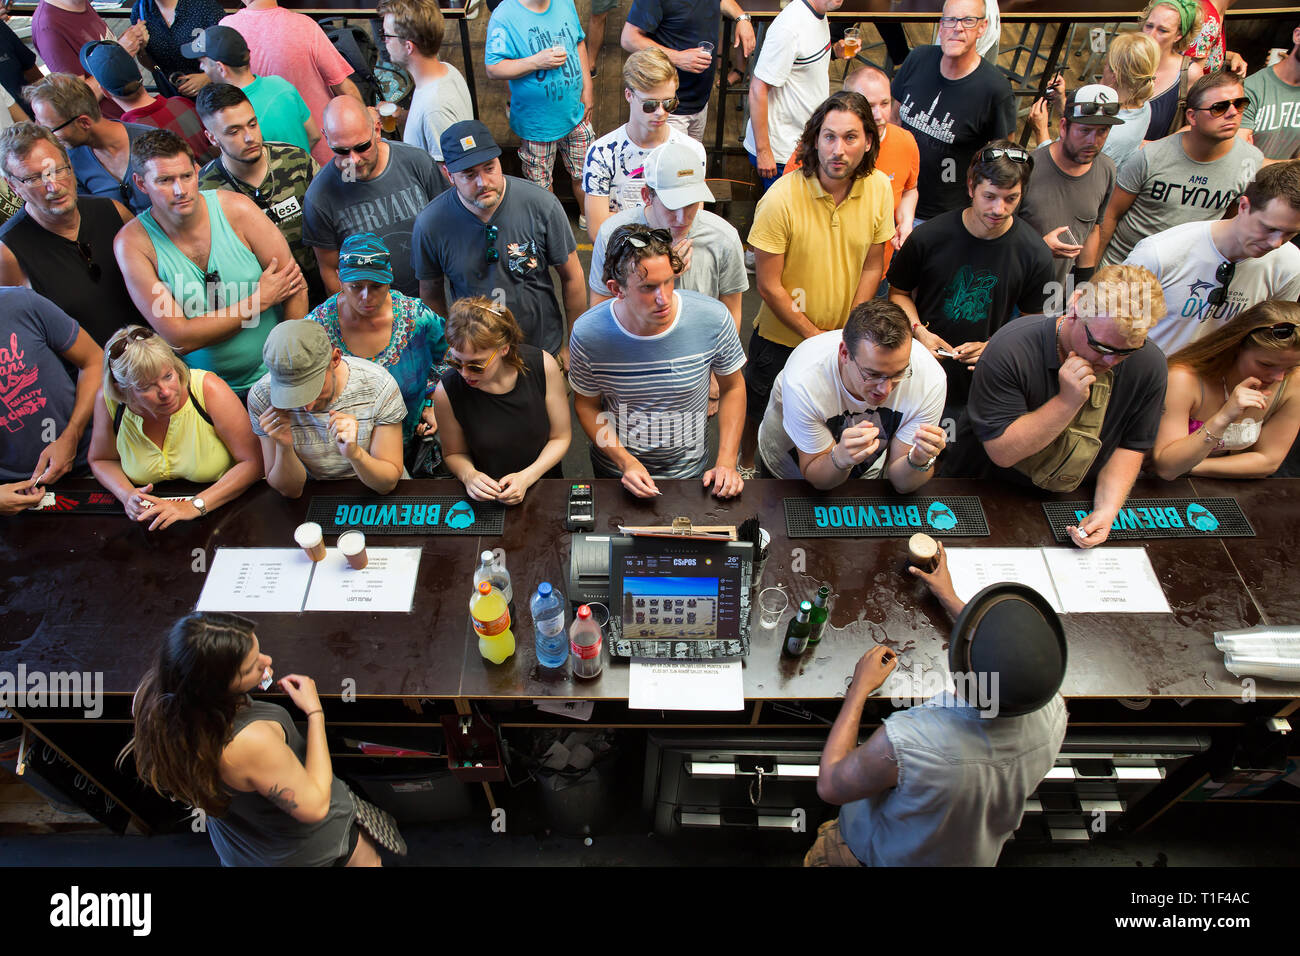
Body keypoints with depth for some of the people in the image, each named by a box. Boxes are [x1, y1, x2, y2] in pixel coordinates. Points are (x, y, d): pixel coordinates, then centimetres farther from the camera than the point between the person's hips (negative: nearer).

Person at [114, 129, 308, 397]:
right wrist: (260, 300, -13)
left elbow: (296, 285, -6)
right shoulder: (132, 242, -8)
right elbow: (179, 337, -14)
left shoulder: (235, 209, -6)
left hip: (275, 375, 0)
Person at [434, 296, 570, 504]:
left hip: (544, 486, 0)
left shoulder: (543, 366, -15)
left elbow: (560, 438, -3)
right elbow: (454, 452, 4)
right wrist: (468, 475, -18)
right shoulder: (447, 392, -15)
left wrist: (527, 477, -16)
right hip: (485, 498, 0)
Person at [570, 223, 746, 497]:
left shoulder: (713, 318, -22)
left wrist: (726, 462, -13)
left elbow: (733, 388, -5)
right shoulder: (588, 333, -23)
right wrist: (626, 462, -20)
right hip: (616, 470, 0)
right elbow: (586, 405, -7)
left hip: (689, 472, 1)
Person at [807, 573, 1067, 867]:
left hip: (882, 856, -4)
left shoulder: (902, 743, -47)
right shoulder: (1053, 716, -32)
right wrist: (950, 598, 4)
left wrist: (859, 688, -19)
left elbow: (829, 786, -26)